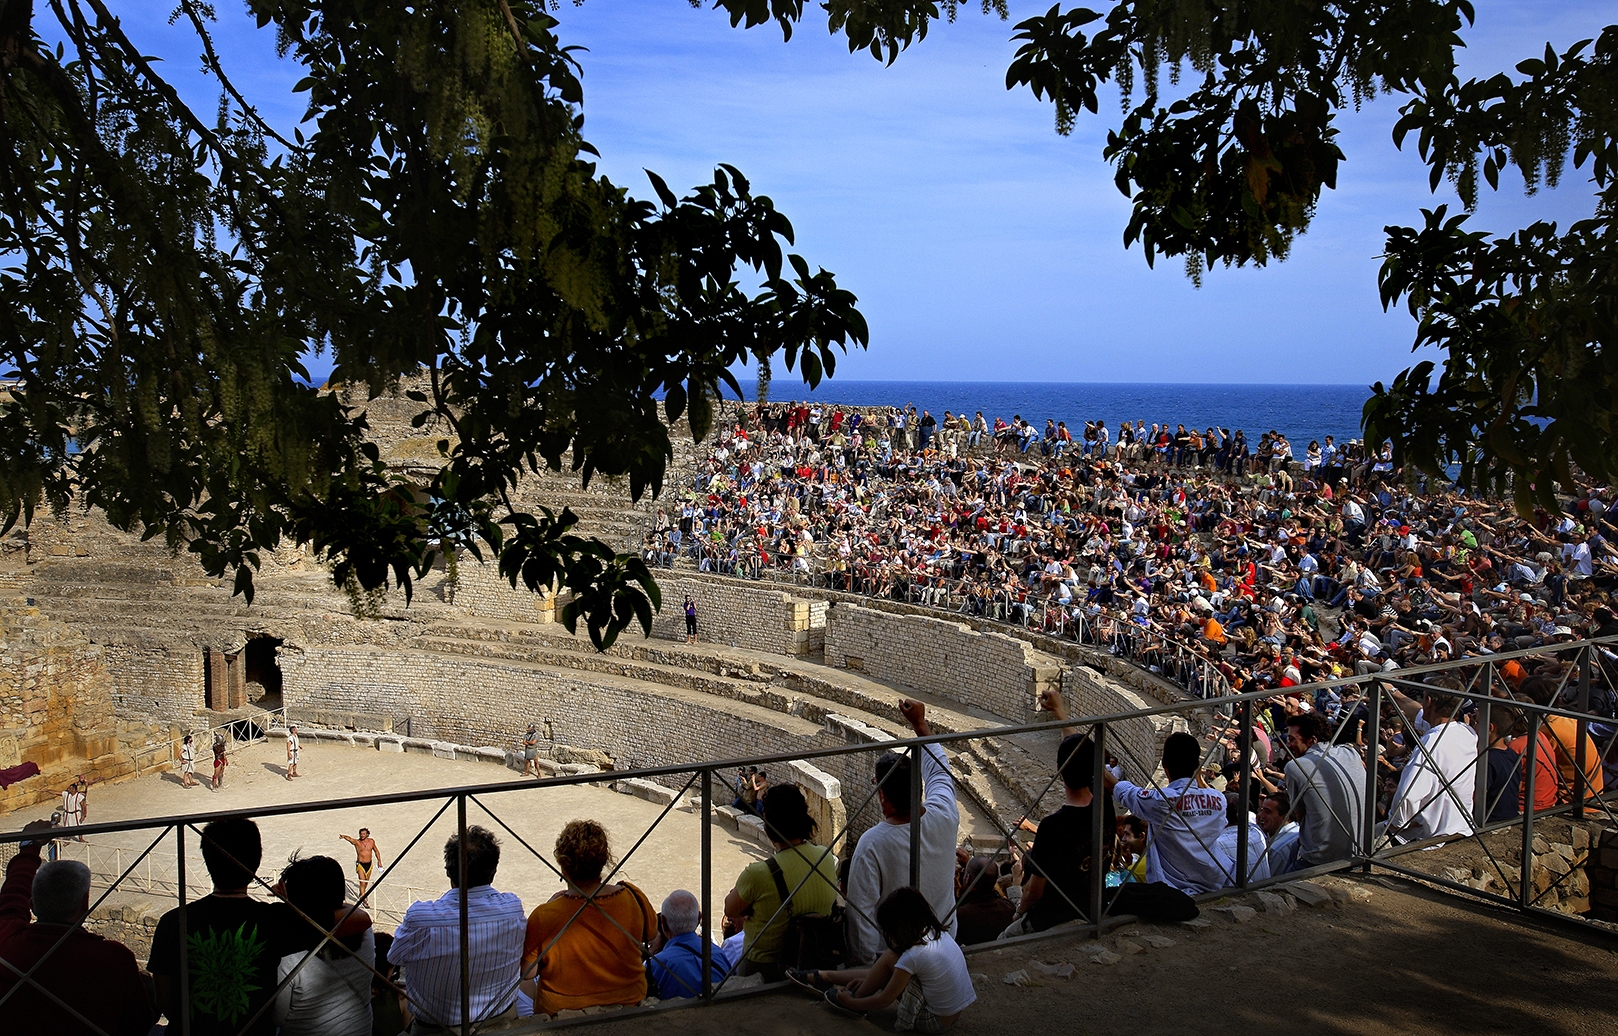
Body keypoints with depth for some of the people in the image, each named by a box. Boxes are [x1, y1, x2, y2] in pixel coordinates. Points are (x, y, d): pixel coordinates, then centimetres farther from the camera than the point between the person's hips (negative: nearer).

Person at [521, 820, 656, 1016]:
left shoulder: (544, 916, -25)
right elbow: (652, 936, 2)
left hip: (564, 1008, -2)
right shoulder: (634, 898, -17)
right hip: (630, 1000, 2)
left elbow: (527, 972, -10)